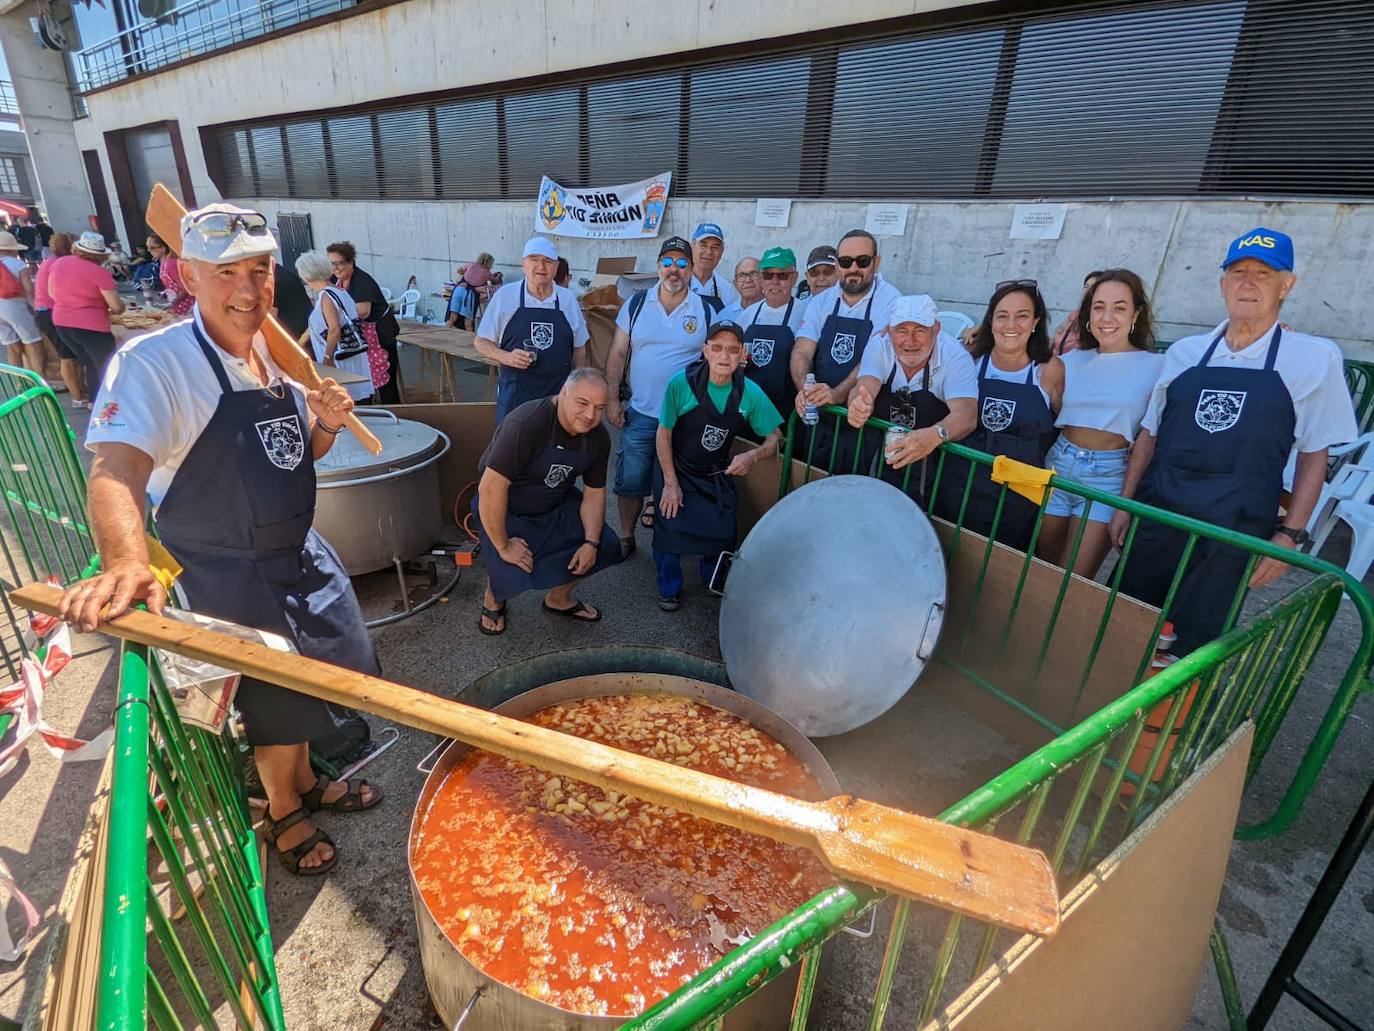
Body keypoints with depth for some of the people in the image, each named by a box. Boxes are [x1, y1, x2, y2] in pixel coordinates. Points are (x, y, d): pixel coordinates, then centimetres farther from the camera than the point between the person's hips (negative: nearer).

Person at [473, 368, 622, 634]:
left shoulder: (598, 437, -11)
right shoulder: (526, 423, -34)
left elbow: (594, 493, -1)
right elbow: (490, 488, -36)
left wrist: (591, 543, -12)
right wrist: (503, 546, -29)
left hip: (557, 504, 6)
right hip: (506, 509, -6)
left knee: (605, 545, -5)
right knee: (513, 573, -25)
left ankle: (558, 598, 22)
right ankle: (493, 600, 15)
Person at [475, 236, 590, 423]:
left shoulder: (568, 299, 6)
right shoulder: (505, 295, -1)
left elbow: (579, 349, 13)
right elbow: (481, 342, 4)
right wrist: (506, 357, -15)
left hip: (559, 394, 2)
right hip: (515, 393, -2)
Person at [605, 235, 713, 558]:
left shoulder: (706, 310, 0)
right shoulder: (636, 303, 3)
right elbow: (617, 355, 5)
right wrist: (612, 400, -1)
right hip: (640, 414, 1)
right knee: (630, 481, 7)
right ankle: (626, 536, 27)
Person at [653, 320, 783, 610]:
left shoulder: (750, 393, -17)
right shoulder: (682, 383, -23)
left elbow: (776, 439, -7)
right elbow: (664, 434, -12)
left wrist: (753, 456, -28)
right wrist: (670, 484, -11)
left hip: (717, 474, 2)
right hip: (675, 468, -2)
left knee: (723, 532, -7)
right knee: (671, 528, -13)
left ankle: (712, 576, 29)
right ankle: (669, 587, 17)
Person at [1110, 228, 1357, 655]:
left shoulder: (1315, 358, 2)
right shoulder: (1184, 352, 9)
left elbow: (1314, 456, 3)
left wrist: (1289, 534, -5)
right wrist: (1125, 505, 8)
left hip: (1234, 535, -3)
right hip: (1156, 518, 3)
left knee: (1193, 647, 2)